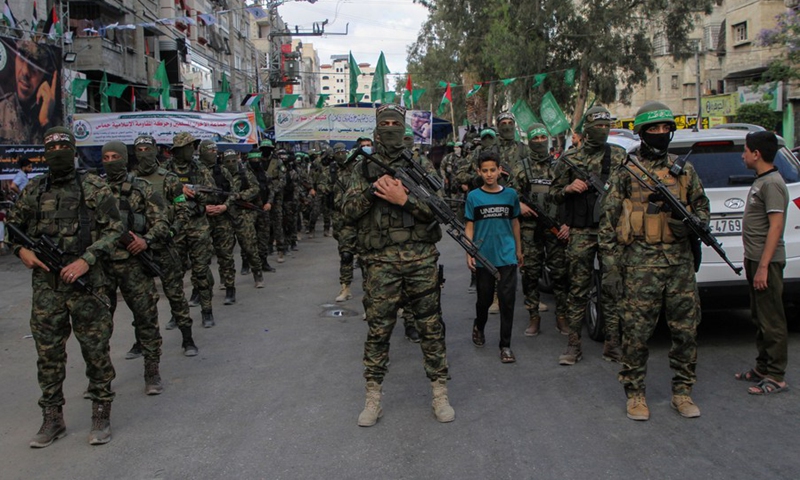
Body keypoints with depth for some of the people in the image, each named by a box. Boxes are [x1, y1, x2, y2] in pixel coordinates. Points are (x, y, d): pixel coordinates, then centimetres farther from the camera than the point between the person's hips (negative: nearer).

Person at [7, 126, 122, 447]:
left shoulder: (94, 187, -1)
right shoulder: (34, 190, 8)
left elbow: (114, 229, -4)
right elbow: (13, 225, 20)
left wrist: (87, 260, -15)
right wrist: (21, 250, -1)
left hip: (85, 281, -3)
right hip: (45, 285, 3)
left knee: (95, 350, 3)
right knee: (48, 354, 9)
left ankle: (101, 415, 17)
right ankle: (52, 419, 21)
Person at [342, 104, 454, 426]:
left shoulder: (422, 166, 5)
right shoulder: (364, 169, 8)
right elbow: (349, 211, 1)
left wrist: (404, 199, -17)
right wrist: (373, 191, -15)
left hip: (421, 259, 0)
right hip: (381, 263, 0)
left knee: (431, 327, 6)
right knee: (378, 330, 4)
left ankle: (440, 394, 19)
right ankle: (373, 398, 16)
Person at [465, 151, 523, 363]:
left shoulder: (510, 194, 2)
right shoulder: (473, 197, -1)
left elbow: (515, 222, 12)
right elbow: (469, 227, 2)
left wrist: (519, 249, 14)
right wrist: (469, 253, -4)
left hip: (507, 256, 0)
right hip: (483, 256, 0)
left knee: (507, 300, -3)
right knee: (484, 298, 12)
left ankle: (505, 345, 6)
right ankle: (479, 326, 42)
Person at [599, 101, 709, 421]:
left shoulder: (684, 171, 13)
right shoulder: (625, 173, 1)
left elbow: (702, 206, 23)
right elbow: (608, 222, -1)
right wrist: (611, 267, -6)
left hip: (681, 262, 4)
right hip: (641, 264, -4)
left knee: (686, 330, 7)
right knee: (637, 332, 0)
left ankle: (682, 392, 21)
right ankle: (635, 394, 14)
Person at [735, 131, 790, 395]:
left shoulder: (772, 183, -16)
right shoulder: (760, 181, 15)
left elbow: (776, 226, -21)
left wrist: (763, 266, -23)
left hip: (767, 262, -10)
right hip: (755, 259, 10)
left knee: (772, 321, -4)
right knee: (759, 318, 16)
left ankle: (776, 377, 1)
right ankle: (763, 367, 25)